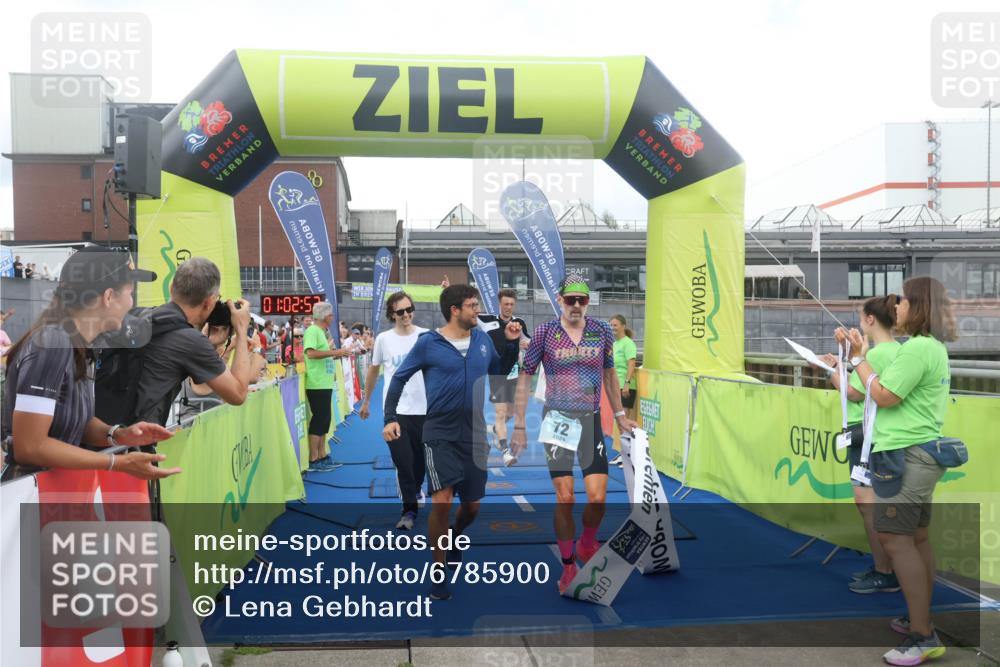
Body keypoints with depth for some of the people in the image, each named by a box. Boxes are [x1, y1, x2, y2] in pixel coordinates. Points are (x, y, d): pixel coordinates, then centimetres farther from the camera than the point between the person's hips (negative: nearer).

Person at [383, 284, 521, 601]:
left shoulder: (482, 339, 3)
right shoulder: (428, 342, -8)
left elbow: (500, 372, 17)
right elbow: (399, 378, 0)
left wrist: (512, 343, 3)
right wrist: (390, 418, -7)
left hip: (474, 434, 4)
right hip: (441, 434, -4)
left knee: (472, 506, 11)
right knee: (442, 501, -14)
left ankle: (452, 538, 45)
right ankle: (439, 572, 7)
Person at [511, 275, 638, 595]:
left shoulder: (602, 331, 2)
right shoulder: (544, 332, -5)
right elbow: (525, 378, 1)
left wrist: (620, 416, 17)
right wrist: (519, 426, -1)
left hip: (590, 421, 2)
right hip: (557, 420, -2)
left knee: (598, 497, -5)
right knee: (564, 498, -3)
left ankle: (587, 545, 26)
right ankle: (568, 567, 15)